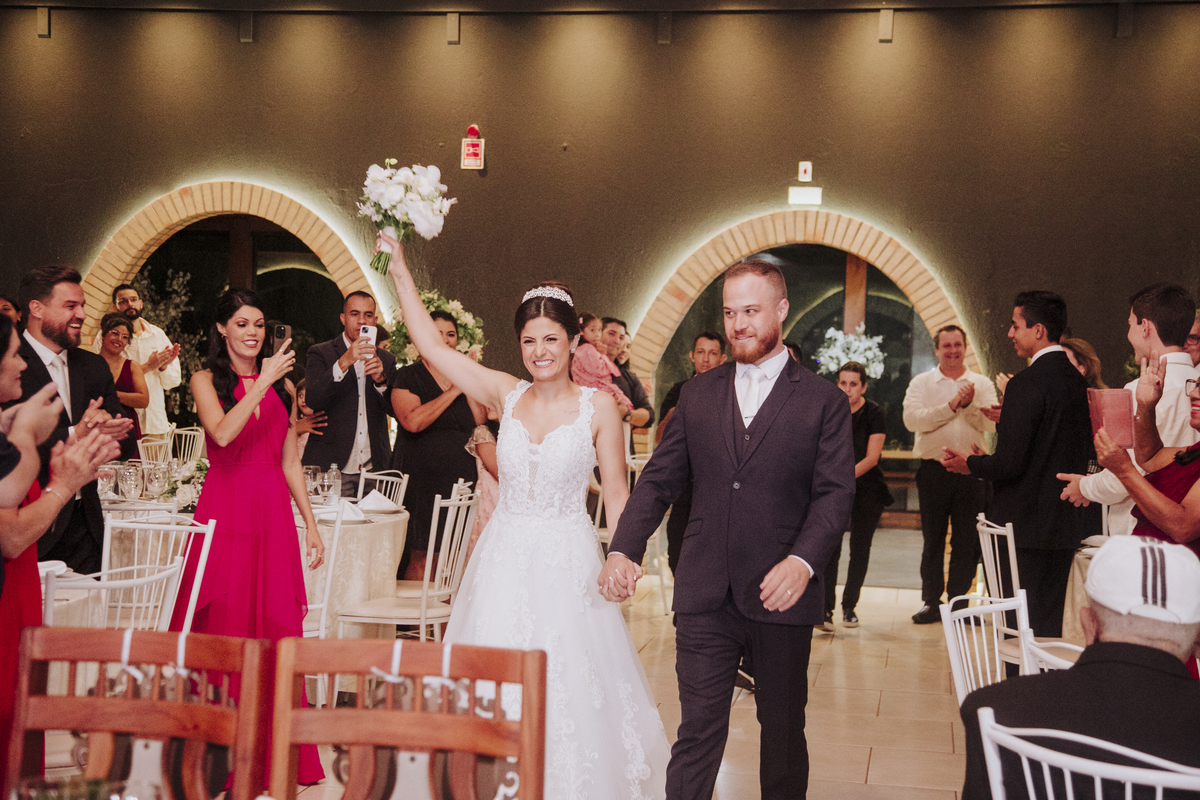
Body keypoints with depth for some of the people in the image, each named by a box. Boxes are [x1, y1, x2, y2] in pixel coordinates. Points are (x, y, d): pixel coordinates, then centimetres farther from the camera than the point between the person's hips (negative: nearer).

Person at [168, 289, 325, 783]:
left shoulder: (282, 385, 14)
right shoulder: (206, 381, 3)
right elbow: (222, 433, -17)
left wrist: (311, 524, 12)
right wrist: (263, 381, -19)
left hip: (274, 511, 3)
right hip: (225, 508, -3)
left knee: (277, 623, 1)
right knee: (224, 622, -3)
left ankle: (277, 751, 11)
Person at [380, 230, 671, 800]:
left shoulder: (598, 406, -3)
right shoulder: (506, 395, 3)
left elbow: (616, 492, -1)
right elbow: (432, 346, 0)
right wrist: (400, 273, -2)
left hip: (567, 562, -2)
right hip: (504, 558, 3)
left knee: (569, 685, 1)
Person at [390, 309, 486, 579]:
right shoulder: (408, 377, -1)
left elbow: (480, 422, 5)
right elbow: (413, 422, -18)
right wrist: (454, 391, -12)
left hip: (459, 481, 4)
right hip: (421, 480, -4)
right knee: (419, 556, -6)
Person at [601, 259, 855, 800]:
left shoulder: (823, 401, 2)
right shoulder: (697, 395, 11)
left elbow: (835, 492, -7)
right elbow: (659, 480, 8)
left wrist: (803, 561, -24)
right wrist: (623, 549, -7)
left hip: (782, 594, -1)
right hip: (706, 595, 1)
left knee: (783, 729, 13)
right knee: (697, 732, 0)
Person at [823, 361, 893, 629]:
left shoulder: (875, 414, -7)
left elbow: (872, 458, -15)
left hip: (867, 489, -1)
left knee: (860, 548, 5)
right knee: (830, 547, -12)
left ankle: (849, 606, 20)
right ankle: (826, 609, -14)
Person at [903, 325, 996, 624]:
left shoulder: (982, 384, 9)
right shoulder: (921, 383, 6)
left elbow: (990, 423, -5)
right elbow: (912, 419, -12)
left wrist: (970, 403, -20)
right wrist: (951, 406, -17)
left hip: (971, 470, 1)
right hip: (933, 469, -1)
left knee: (967, 540, 3)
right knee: (933, 540, 5)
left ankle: (958, 600, 13)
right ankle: (930, 602, 12)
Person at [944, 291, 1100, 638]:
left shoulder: (1027, 384, -18)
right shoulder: (1078, 381, 8)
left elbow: (1009, 463, -21)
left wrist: (969, 463, -1)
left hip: (1027, 524, -8)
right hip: (1068, 522, 8)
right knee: (1051, 624, 15)